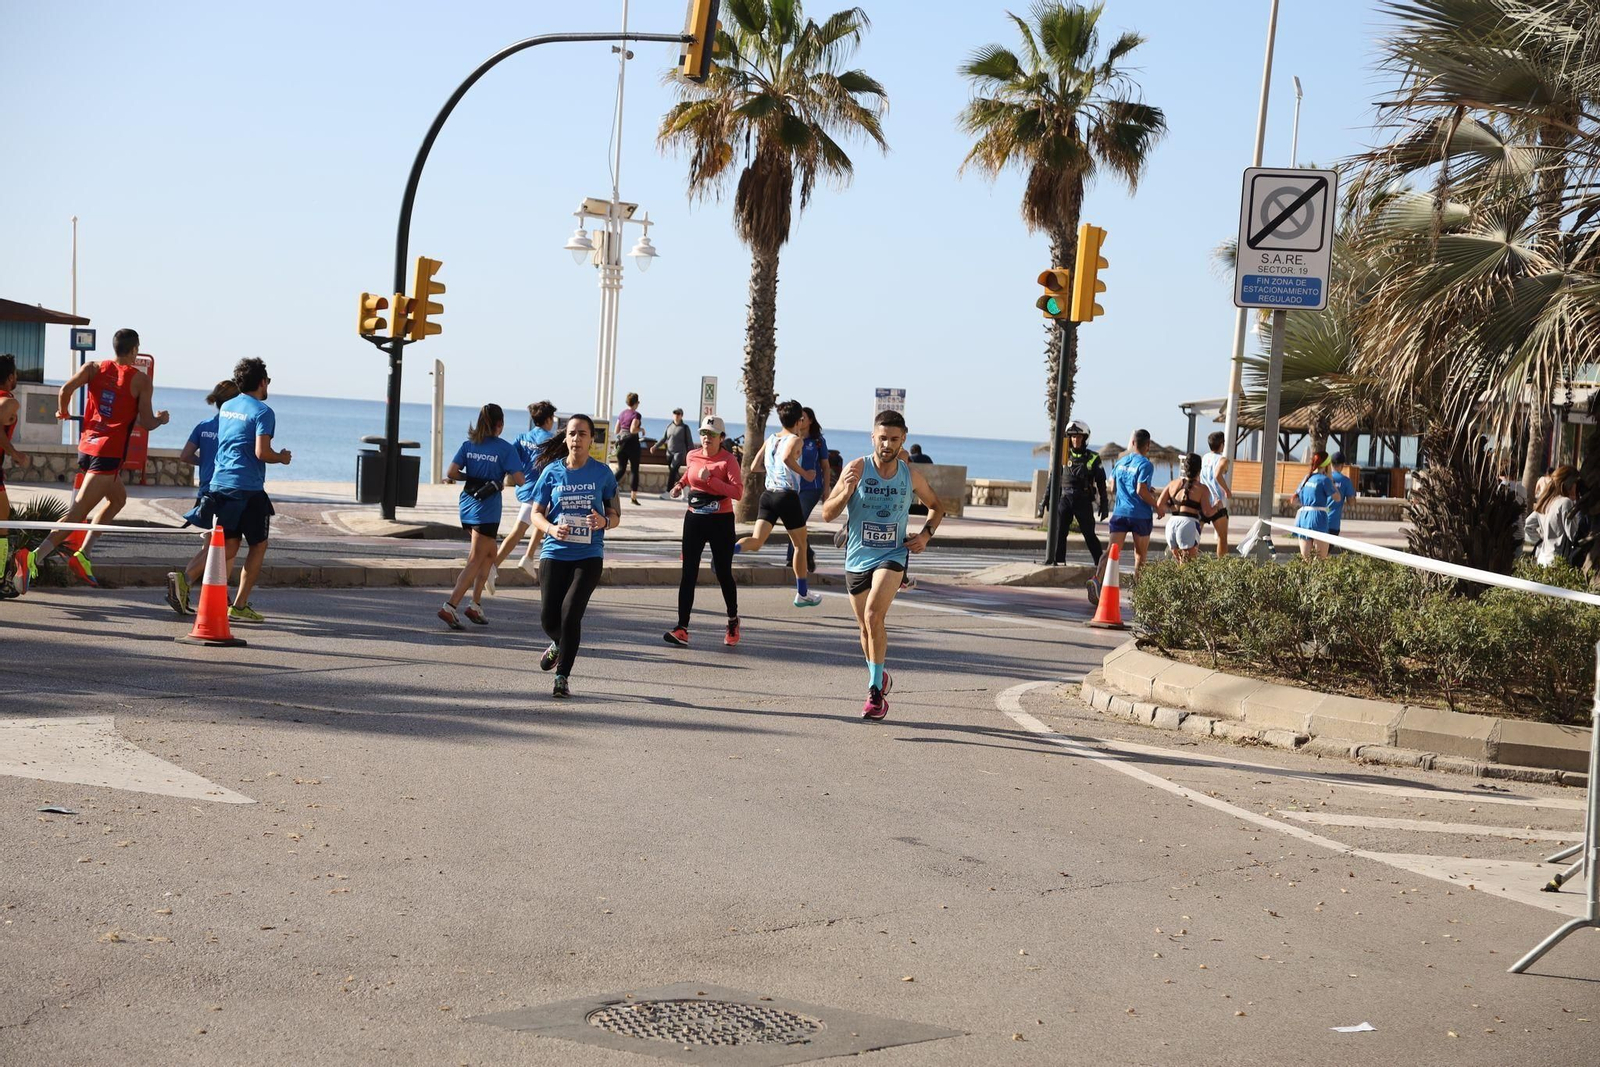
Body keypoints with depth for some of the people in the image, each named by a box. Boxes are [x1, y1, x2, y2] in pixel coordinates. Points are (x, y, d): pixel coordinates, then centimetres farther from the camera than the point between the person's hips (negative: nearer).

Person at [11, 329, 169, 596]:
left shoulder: (94, 368, 9)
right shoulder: (141, 380, -2)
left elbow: (66, 388, -6)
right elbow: (147, 423, -4)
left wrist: (63, 411, 13)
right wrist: (162, 419, 18)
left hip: (86, 446, 7)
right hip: (109, 452, -7)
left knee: (118, 497, 27)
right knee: (79, 511, -12)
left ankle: (83, 554, 18)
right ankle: (34, 558, -28)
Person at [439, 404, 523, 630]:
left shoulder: (468, 444, 4)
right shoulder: (504, 448, -9)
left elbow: (451, 473, -4)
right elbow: (519, 479, -13)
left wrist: (471, 477, 12)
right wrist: (502, 481, 6)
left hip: (467, 507, 6)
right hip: (486, 509, -6)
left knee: (489, 553, 21)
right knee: (476, 560, -2)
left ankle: (475, 605, 18)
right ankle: (450, 606, -12)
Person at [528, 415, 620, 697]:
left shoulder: (602, 473, 1)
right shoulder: (553, 471, 3)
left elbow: (615, 516, 8)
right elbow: (536, 513, 7)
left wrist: (604, 521, -15)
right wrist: (551, 529, -14)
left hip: (588, 555, -2)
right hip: (554, 553, 2)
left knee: (570, 613, -14)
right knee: (548, 618, 1)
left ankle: (562, 676, -1)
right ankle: (560, 645, 38)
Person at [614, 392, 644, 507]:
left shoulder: (622, 413, 9)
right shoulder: (636, 415, -10)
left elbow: (616, 431, 12)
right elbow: (633, 430, -22)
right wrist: (641, 429, -5)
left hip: (622, 443, 5)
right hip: (632, 443, -5)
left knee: (620, 469, 8)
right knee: (635, 471, 6)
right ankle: (633, 497, 7)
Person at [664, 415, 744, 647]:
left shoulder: (728, 460, -10)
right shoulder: (693, 456, 6)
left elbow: (738, 492, -22)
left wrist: (711, 479, -26)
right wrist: (680, 484, 12)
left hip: (720, 522, -4)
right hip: (694, 519, 4)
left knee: (723, 574, 6)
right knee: (688, 574, -3)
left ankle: (733, 622, 29)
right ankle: (682, 629, -6)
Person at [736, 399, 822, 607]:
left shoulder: (770, 440, 14)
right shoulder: (795, 440, -6)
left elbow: (755, 466, 16)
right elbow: (787, 458, -27)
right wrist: (804, 473, -14)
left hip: (768, 495, 5)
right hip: (788, 496, -5)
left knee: (756, 542, -4)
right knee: (800, 545, 12)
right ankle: (802, 593, 19)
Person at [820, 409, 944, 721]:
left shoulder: (911, 475, -1)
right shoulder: (857, 468, -7)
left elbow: (936, 506, 18)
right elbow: (827, 514, -8)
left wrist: (926, 533, 1)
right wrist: (845, 492, -26)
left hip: (892, 557, -1)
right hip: (857, 559, 2)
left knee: (874, 615, -24)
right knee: (866, 627, 14)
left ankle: (875, 690, -18)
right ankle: (879, 678, 39)